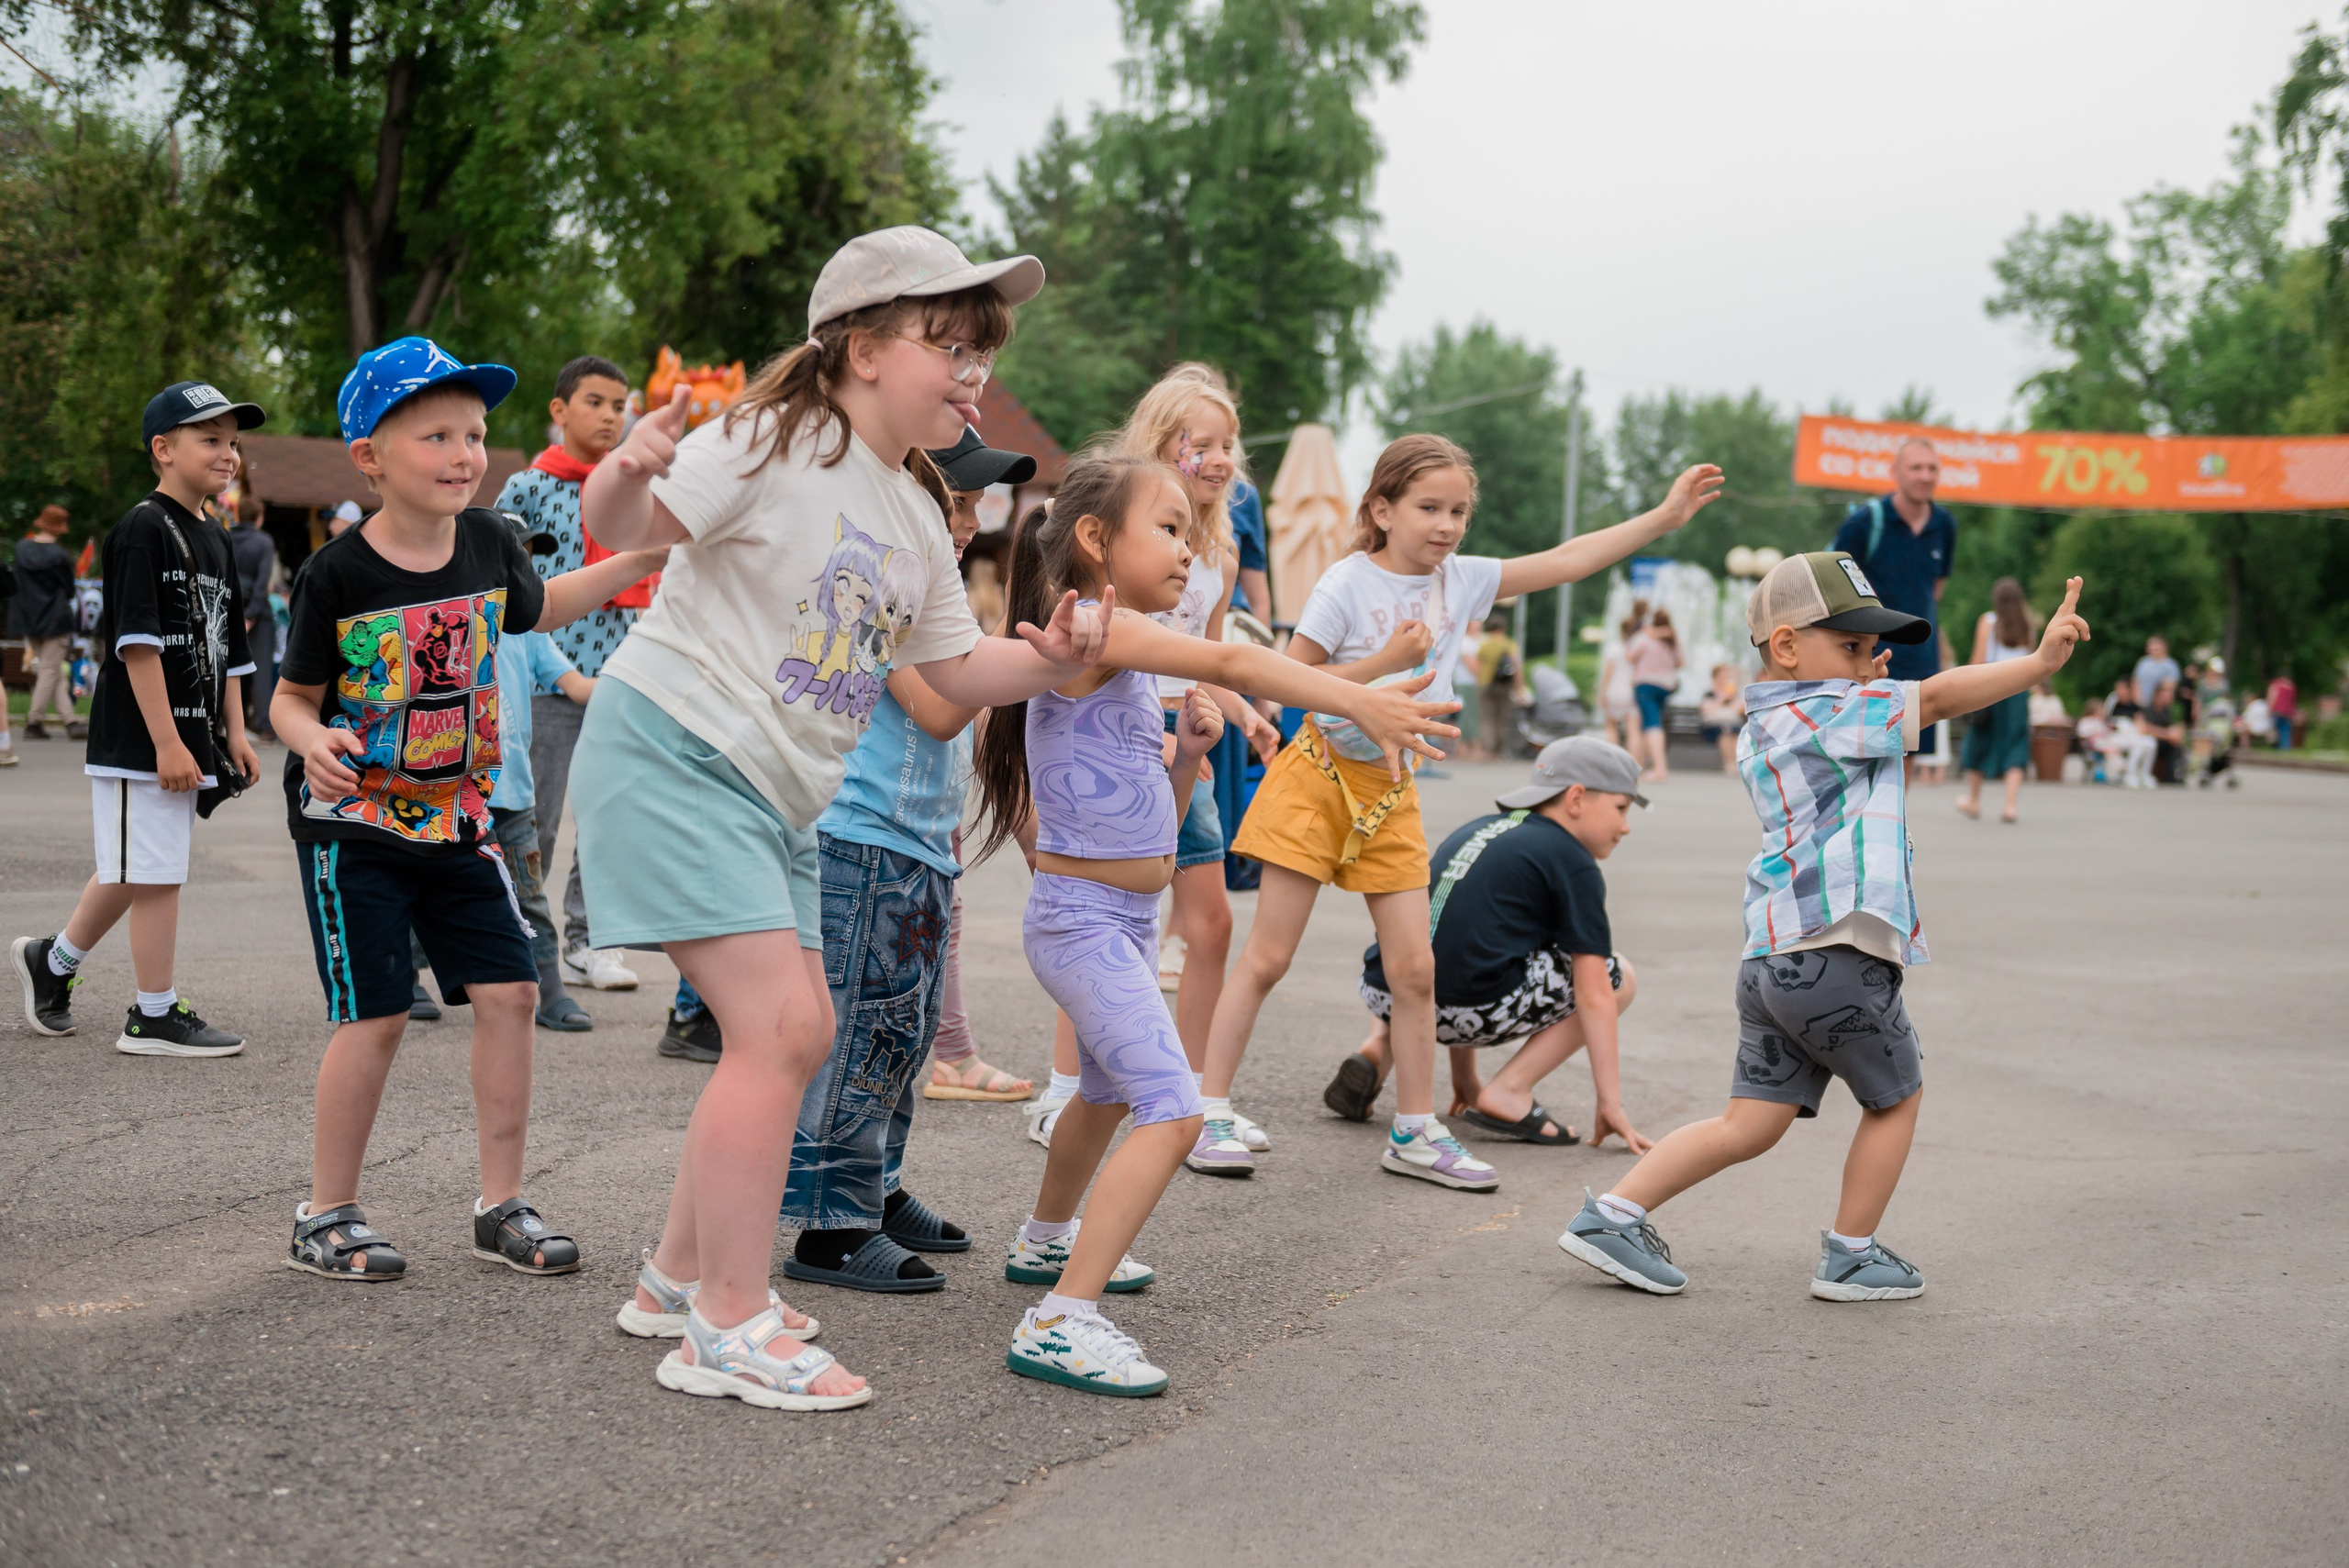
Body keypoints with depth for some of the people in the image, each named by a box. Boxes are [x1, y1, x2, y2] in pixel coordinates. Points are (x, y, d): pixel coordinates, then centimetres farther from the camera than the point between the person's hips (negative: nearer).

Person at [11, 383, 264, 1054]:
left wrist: (234, 736, 13)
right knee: (154, 873, -3)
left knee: (132, 870, 17)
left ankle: (52, 960, 35)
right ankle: (155, 1017, 5)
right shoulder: (142, 530, -12)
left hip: (187, 741, 9)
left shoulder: (216, 543, 15)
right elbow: (138, 644, -18)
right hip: (139, 742, -9)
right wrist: (166, 743, -21)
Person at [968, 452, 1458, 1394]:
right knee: (1173, 1113, -21)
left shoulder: (1127, 656, 13)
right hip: (1084, 918, -11)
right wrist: (1359, 702, -44)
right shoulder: (1096, 628, -18)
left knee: (1108, 1093, 30)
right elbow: (1231, 663, -34)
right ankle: (1060, 1321, -22)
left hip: (1126, 920, 11)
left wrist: (1187, 749, -1)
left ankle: (1045, 1244, 53)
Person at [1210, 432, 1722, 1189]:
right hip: (1319, 777, -5)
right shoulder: (1348, 583, -13)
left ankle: (1414, 1132, 14)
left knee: (1415, 968, 3)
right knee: (1266, 957, -3)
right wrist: (1385, 662, -22)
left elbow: (1564, 561, 5)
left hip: (1391, 788, 5)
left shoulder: (1463, 580, 2)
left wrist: (1664, 516, 1)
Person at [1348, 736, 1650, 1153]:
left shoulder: (1478, 829, 24)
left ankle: (1382, 1044, 16)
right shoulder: (1575, 866, 2)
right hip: (1473, 1010, -7)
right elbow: (1593, 994, -3)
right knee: (1618, 976, 11)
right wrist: (1610, 1102, 1)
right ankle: (1509, 1091, 0)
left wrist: (1460, 1071, 39)